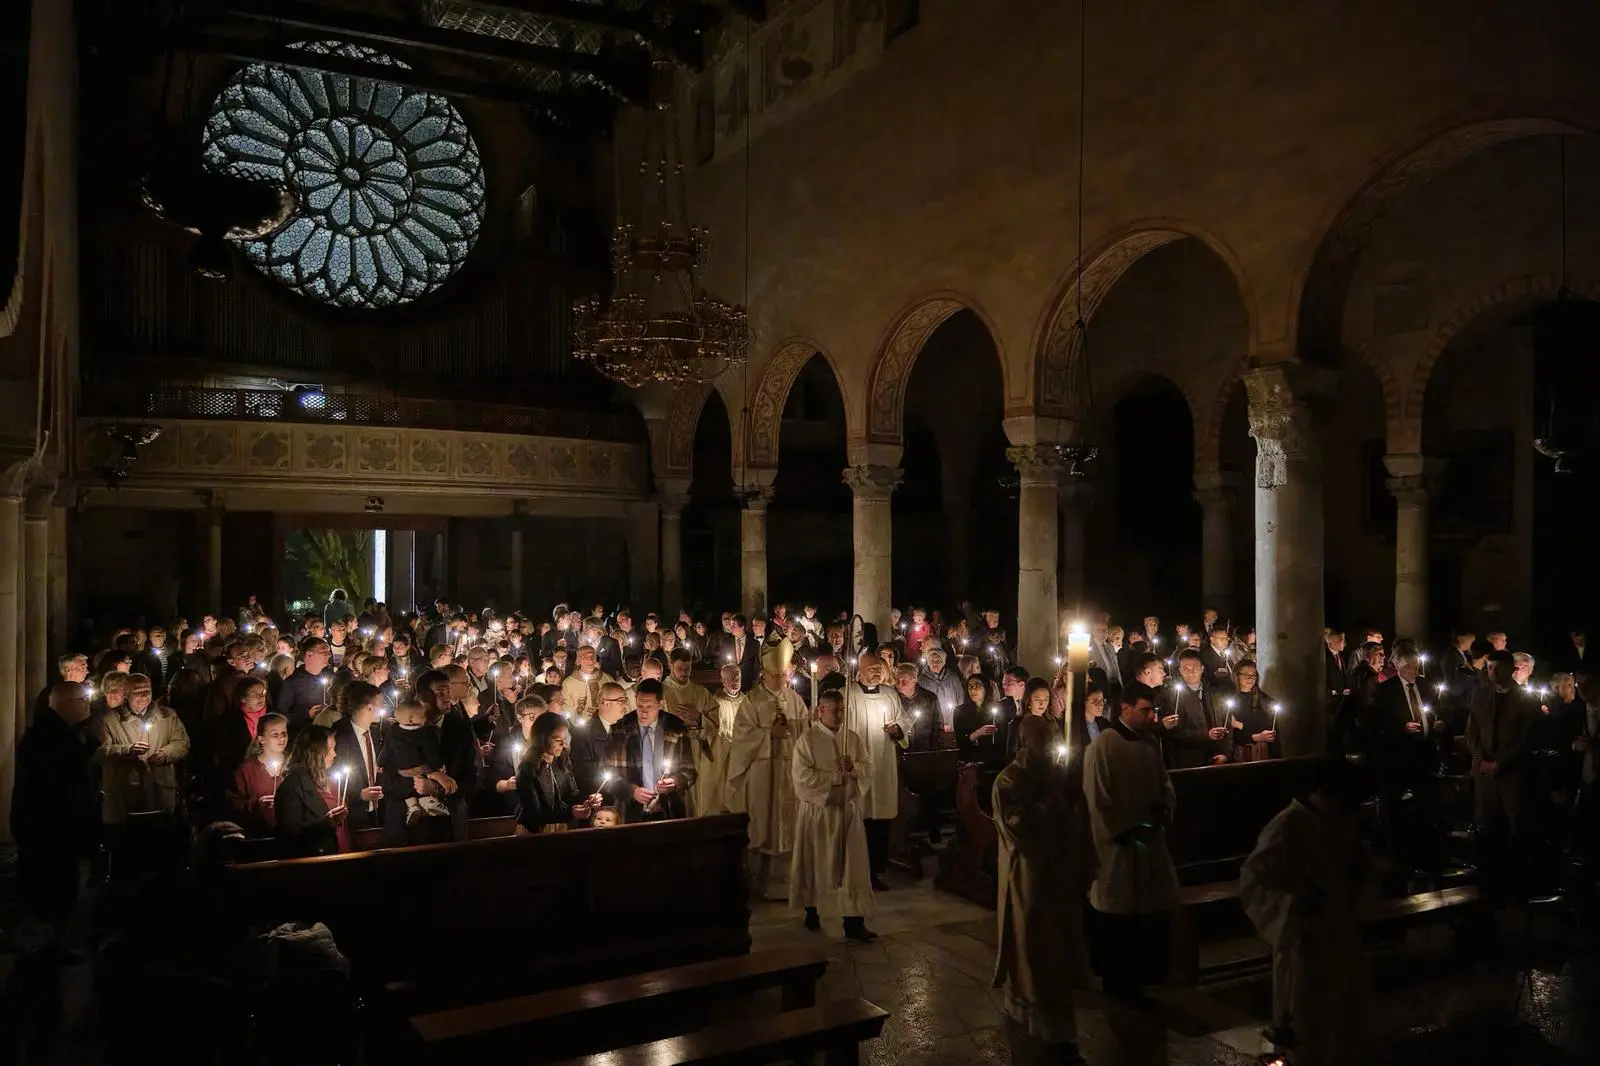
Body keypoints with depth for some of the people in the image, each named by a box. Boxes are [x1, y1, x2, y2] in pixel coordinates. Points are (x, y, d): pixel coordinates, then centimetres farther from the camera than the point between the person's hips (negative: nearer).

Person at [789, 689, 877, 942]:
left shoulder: (852, 738, 7)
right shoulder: (807, 739, -8)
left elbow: (868, 767, 5)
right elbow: (801, 776, -16)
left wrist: (853, 768, -16)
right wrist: (836, 776, -15)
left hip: (848, 809, 3)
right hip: (817, 810, -3)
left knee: (853, 865, -2)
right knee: (815, 864, 9)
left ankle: (854, 921, 0)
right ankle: (812, 912, 28)